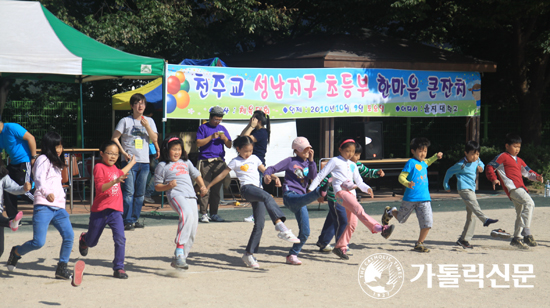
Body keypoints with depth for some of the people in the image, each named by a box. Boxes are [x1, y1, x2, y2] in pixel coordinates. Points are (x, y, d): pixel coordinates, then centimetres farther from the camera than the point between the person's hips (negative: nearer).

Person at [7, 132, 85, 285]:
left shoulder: (56, 163, 26)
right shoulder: (43, 160, -2)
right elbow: (39, 179, -20)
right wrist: (47, 193, -36)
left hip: (58, 207, 8)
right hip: (43, 206, -8)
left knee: (69, 235, -10)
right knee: (38, 242, -14)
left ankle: (61, 268, 1)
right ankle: (16, 252, 15)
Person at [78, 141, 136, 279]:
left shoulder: (114, 168, 14)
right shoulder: (99, 167, -11)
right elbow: (100, 187, -24)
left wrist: (131, 163, 47)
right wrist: (115, 181, -38)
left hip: (115, 211, 5)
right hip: (100, 211, -5)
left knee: (120, 239, -14)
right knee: (92, 242, 14)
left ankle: (118, 268, -6)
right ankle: (83, 239, 50)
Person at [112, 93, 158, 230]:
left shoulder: (149, 121, 12)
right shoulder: (125, 121, 2)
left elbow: (154, 139, 5)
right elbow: (114, 138, 0)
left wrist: (147, 126, -8)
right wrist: (123, 153, -9)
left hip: (144, 162, 4)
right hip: (129, 161, -4)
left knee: (140, 193, 7)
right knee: (129, 192, -9)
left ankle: (135, 219, 15)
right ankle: (127, 221, -6)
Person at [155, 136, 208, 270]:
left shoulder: (186, 162, 24)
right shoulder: (162, 166, 9)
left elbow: (196, 174, 33)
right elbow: (157, 186, 8)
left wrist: (202, 186, 15)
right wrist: (168, 186, -11)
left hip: (191, 197, 7)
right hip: (176, 195, -6)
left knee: (192, 229, 1)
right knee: (187, 214, -36)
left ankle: (179, 259, 12)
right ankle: (179, 249, -39)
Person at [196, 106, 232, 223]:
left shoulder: (222, 129, 17)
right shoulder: (203, 128, 6)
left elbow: (229, 145, 15)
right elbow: (198, 143, -6)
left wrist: (224, 138, -5)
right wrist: (212, 137, -12)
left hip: (219, 162, 4)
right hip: (205, 162, -4)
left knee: (216, 189, 5)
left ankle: (214, 213, 11)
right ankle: (203, 214, -3)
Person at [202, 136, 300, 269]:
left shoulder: (254, 158, 22)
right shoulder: (235, 162, 10)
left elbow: (265, 171, 24)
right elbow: (222, 175, 14)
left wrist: (274, 177, 3)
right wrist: (208, 186, 16)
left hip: (257, 191, 6)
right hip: (247, 189, -6)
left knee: (259, 224, -2)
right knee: (267, 197, -35)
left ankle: (249, 254, 9)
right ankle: (281, 228, -53)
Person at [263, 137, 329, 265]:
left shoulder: (309, 163, 19)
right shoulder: (290, 161, 8)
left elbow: (314, 177, 1)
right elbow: (272, 168, 2)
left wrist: (311, 161, -6)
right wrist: (267, 175, -20)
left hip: (301, 198, 5)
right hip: (290, 195, -5)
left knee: (305, 232, 0)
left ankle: (292, 255, 12)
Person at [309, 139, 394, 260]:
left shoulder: (352, 165, 25)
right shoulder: (335, 161, 8)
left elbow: (359, 182, 23)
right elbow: (321, 174, 8)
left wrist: (367, 189, 2)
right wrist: (311, 189, 5)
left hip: (351, 193, 7)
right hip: (340, 192, -7)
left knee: (351, 223, 2)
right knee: (359, 210, -28)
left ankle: (340, 247, 15)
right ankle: (381, 229, -45)